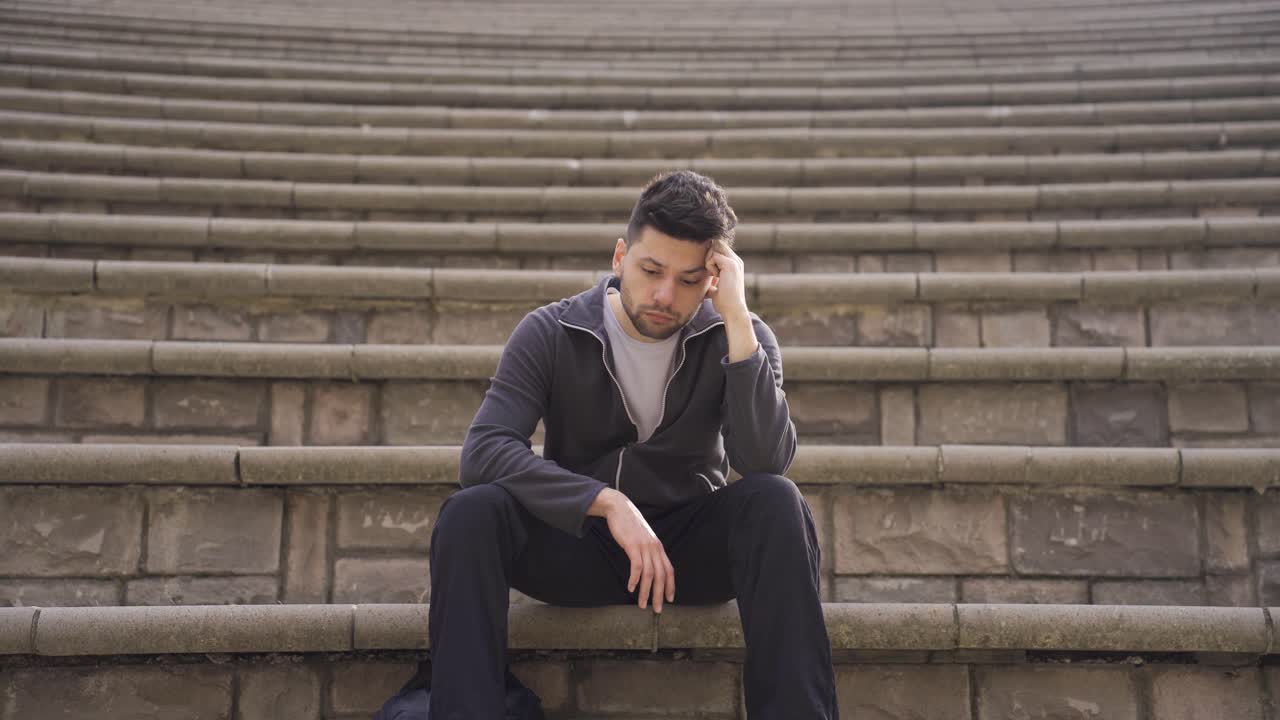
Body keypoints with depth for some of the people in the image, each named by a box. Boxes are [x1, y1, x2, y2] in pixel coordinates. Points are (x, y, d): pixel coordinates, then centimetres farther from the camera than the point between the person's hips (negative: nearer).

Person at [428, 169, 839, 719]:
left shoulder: (737, 336, -7)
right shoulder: (550, 334, -8)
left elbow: (766, 461, -23)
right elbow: (483, 452, -21)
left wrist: (737, 319, -28)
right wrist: (609, 502, -32)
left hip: (691, 545, 0)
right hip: (577, 540, 0)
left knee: (776, 502, -30)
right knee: (470, 513, -28)